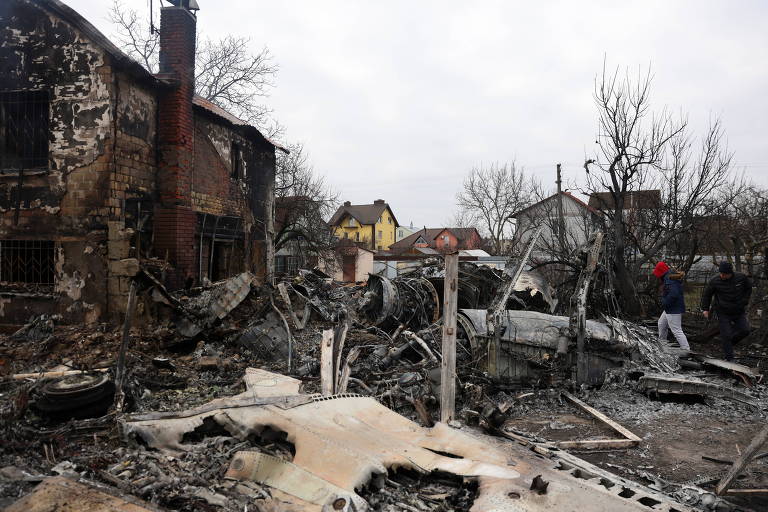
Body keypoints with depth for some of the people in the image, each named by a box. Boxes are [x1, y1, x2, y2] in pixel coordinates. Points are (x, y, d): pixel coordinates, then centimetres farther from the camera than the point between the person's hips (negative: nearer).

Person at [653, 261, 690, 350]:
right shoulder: (673, 276, 11)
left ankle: (687, 350, -4)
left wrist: (665, 303, -19)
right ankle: (662, 343, 41)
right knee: (661, 324, 27)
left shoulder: (669, 279, -22)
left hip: (674, 310, -11)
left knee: (677, 331, -8)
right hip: (669, 309, 11)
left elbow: (673, 294, -32)